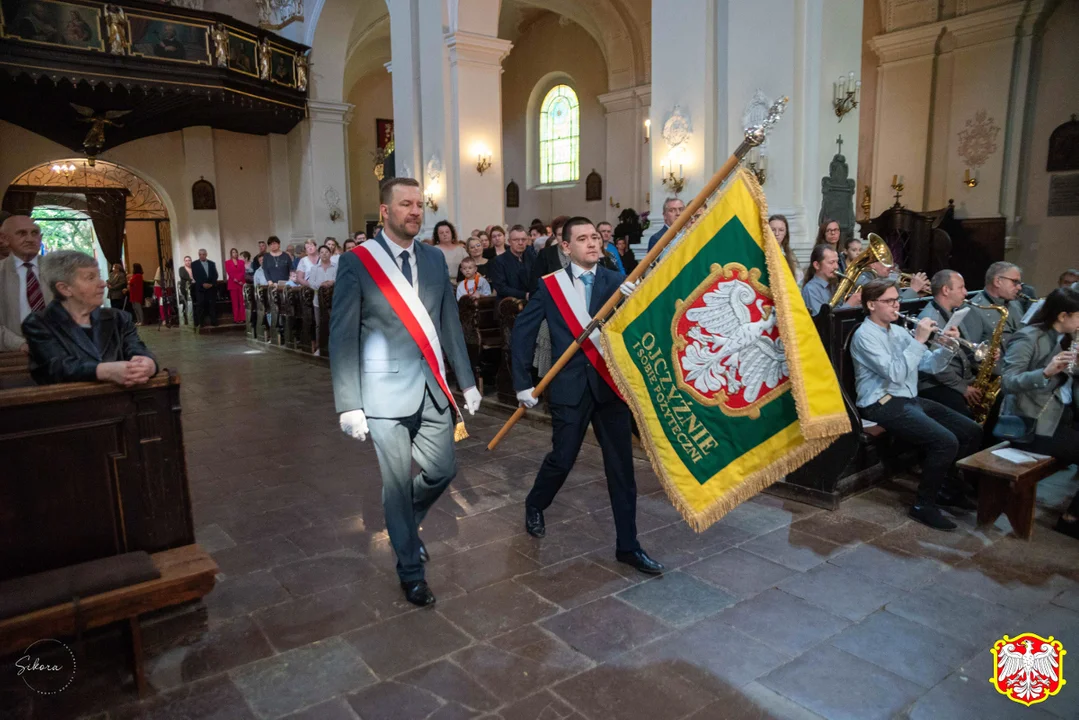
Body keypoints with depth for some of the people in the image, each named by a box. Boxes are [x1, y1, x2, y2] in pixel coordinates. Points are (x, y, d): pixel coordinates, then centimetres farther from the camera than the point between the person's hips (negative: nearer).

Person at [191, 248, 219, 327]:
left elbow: (215, 275, 7)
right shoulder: (194, 264, 6)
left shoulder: (212, 263, 14)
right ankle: (199, 323, -2)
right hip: (200, 288, -2)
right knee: (200, 305, -4)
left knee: (212, 305, 1)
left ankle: (214, 322, 5)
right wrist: (203, 284, -14)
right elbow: (195, 276, -2)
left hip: (211, 287, 2)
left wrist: (211, 284, -9)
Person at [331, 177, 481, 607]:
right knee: (398, 484, 5)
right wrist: (349, 405, -11)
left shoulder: (434, 258, 8)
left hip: (433, 389, 5)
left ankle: (406, 523, 44)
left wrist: (467, 380, 12)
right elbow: (342, 337, -7)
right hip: (387, 392, -5)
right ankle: (411, 571, 26)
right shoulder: (357, 261, -7)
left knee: (442, 471, 12)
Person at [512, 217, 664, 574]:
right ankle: (534, 506, 41)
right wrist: (523, 383, -1)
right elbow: (522, 331, 2)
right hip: (570, 386, -1)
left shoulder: (615, 282, 1)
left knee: (621, 465, 5)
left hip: (611, 384, 2)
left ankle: (627, 545, 18)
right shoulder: (550, 285, -1)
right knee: (562, 459, 9)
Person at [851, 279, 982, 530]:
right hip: (883, 405, -9)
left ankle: (949, 489, 18)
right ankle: (924, 505, -9)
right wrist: (919, 340, -20)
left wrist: (947, 346, -4)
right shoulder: (865, 335, -11)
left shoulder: (899, 331, 15)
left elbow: (929, 365, 14)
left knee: (972, 432, 2)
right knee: (946, 442, -25)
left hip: (910, 399, 9)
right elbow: (896, 373, -23)